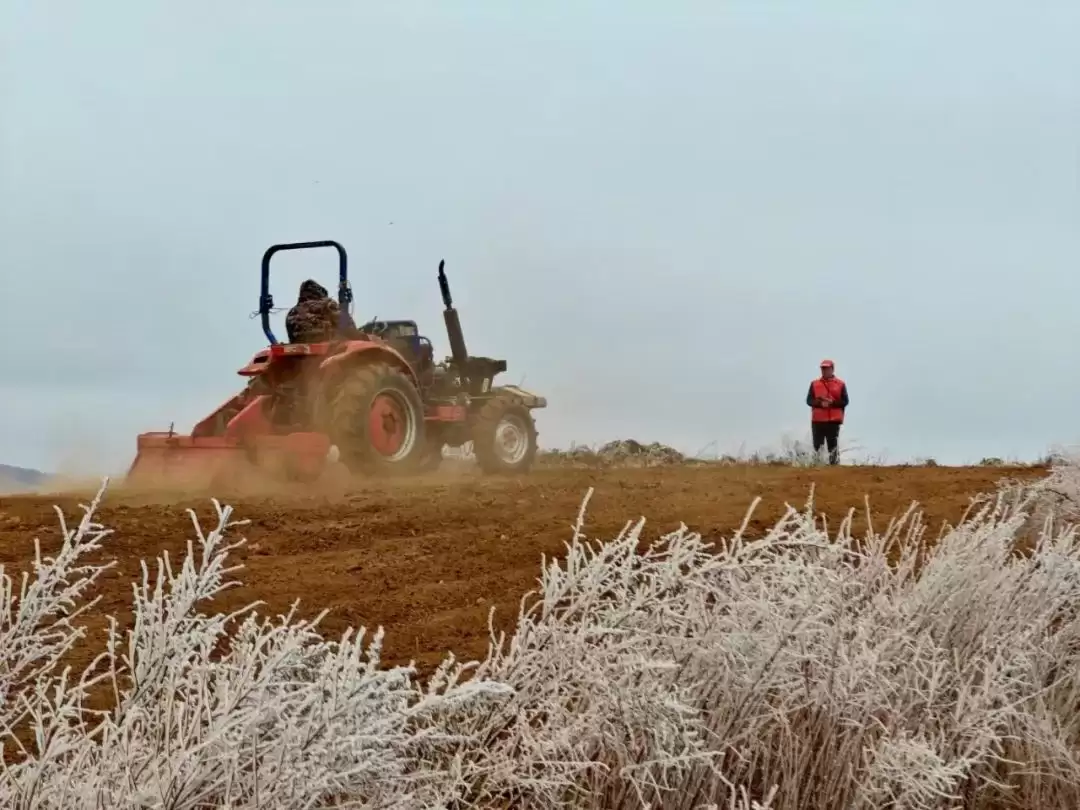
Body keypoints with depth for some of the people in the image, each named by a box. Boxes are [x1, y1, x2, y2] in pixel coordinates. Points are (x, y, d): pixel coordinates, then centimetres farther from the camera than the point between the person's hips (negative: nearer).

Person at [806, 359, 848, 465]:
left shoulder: (840, 384, 5)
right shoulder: (814, 384, 10)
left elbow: (845, 401, 0)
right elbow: (809, 400, 4)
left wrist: (832, 402, -15)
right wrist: (820, 403, -14)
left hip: (834, 420, -2)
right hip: (817, 420, 2)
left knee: (833, 445, -2)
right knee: (817, 445, 1)